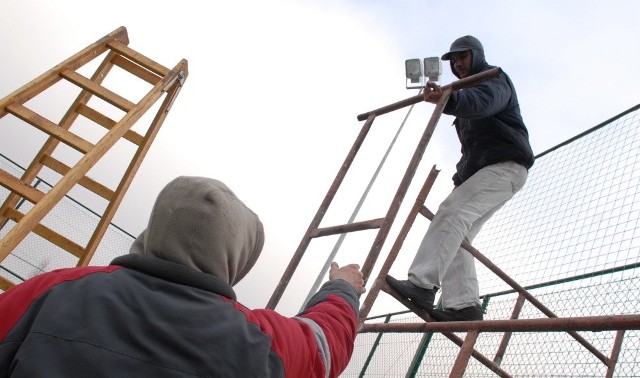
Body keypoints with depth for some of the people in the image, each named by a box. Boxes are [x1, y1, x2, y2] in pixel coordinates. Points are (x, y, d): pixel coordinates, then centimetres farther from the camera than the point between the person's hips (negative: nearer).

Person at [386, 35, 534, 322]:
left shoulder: (494, 79, 4)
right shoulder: (468, 91, 32)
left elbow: (482, 102, -24)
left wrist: (448, 99, -44)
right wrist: (460, 177, 15)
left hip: (506, 165, -9)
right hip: (479, 169, 9)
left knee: (452, 211, -28)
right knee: (456, 236, -6)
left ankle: (421, 285, -37)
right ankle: (464, 304, -14)